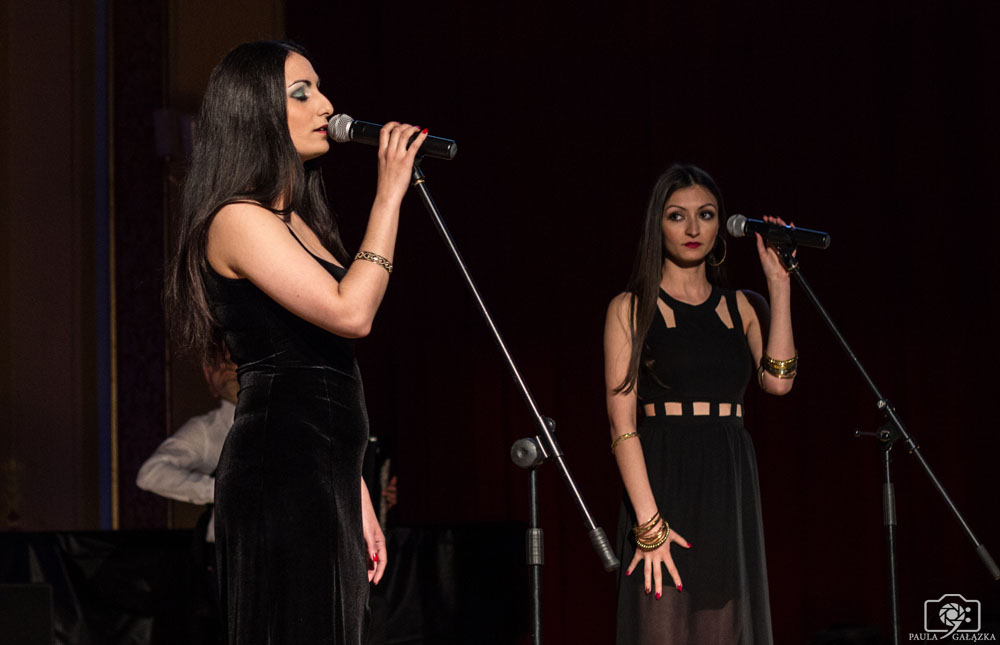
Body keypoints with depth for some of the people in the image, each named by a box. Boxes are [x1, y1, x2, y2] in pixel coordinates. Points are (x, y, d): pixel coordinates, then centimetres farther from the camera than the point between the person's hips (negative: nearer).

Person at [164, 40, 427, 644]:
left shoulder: (295, 221, 19)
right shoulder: (237, 220, -10)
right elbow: (350, 313, -20)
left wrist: (355, 493, 17)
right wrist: (389, 193, -13)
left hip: (323, 475, 9)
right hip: (282, 475, -9)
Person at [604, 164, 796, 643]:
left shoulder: (740, 307, 14)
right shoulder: (631, 309, 2)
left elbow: (777, 379, -6)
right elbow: (622, 422, -6)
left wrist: (778, 282, -3)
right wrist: (648, 522, -17)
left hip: (731, 485, 4)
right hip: (662, 482, -4)